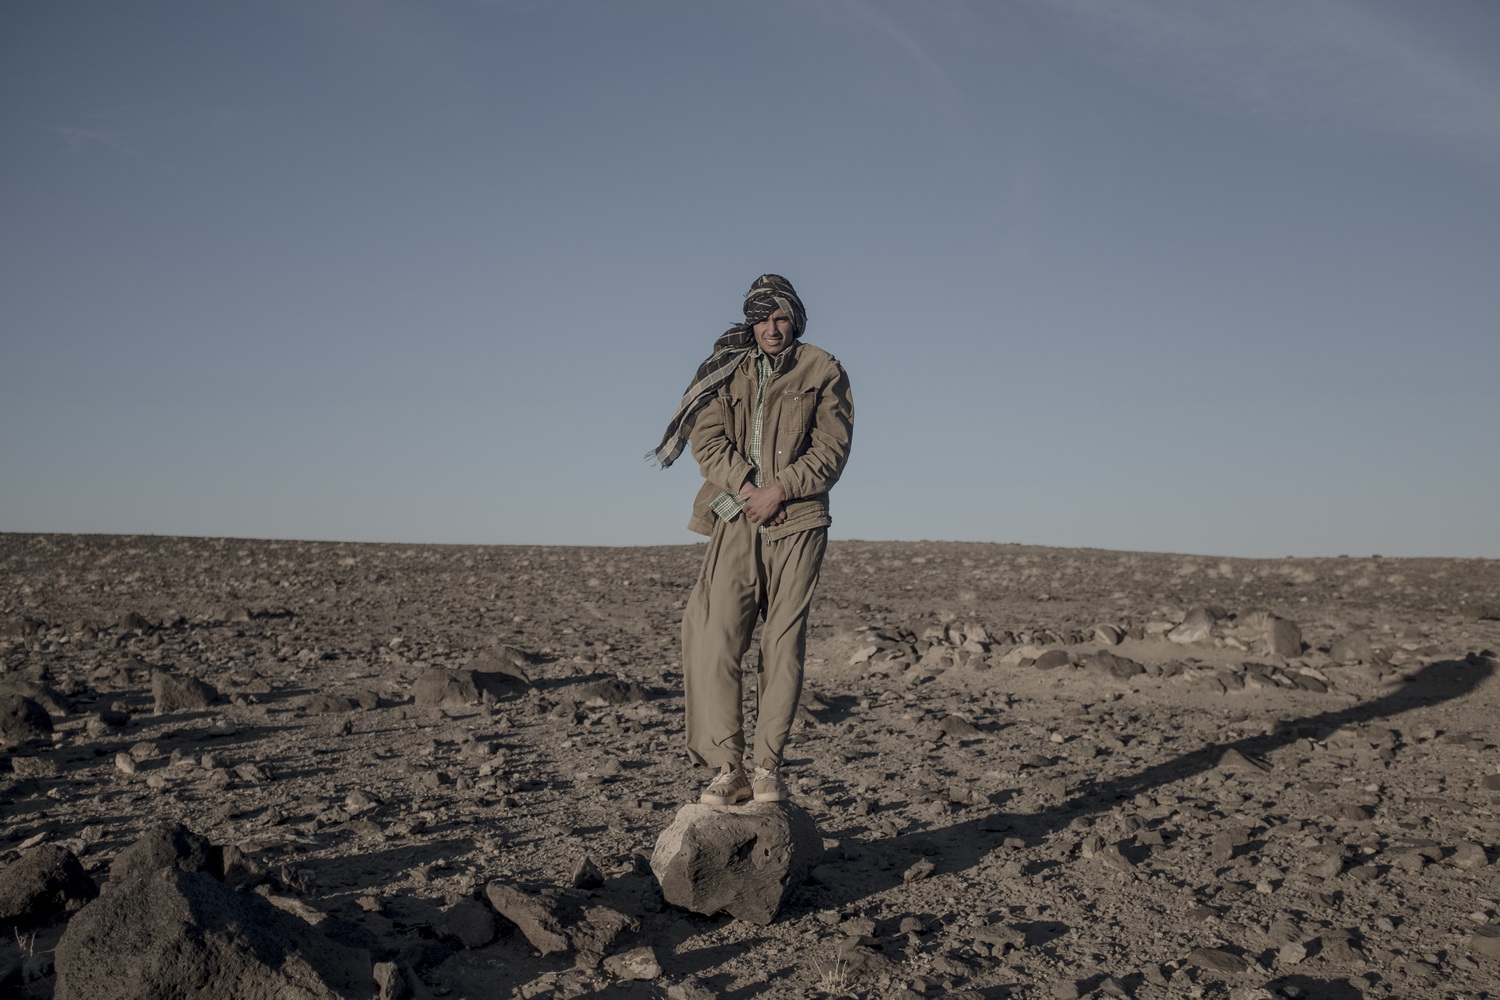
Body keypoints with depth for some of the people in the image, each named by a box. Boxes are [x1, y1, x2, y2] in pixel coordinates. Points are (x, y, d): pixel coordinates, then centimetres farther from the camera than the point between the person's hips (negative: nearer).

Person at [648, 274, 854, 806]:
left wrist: (779, 490, -11)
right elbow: (708, 440, 3)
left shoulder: (823, 372, 7)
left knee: (784, 644, -2)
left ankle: (768, 767, 5)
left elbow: (831, 449, 0)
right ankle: (728, 767, -4)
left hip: (797, 522, -1)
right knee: (716, 641, -9)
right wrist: (745, 488, -12)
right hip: (736, 520, 2)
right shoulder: (727, 370, 14)